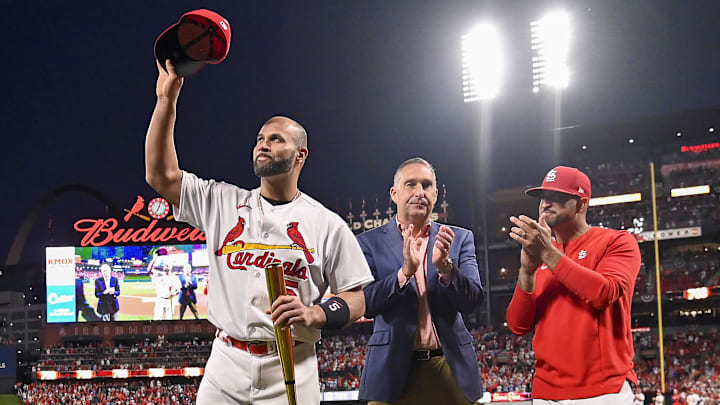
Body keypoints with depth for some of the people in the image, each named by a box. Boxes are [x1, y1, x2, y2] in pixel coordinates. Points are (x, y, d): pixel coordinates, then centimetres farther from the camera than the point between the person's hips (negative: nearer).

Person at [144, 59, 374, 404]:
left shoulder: (327, 224, 3)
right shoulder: (223, 203, 11)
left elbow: (358, 297, 3)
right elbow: (161, 175, 4)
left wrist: (315, 313, -17)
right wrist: (167, 100, -1)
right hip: (226, 364, 2)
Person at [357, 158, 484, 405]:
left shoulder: (460, 239, 10)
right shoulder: (370, 243, 6)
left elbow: (472, 301, 0)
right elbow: (364, 304, -5)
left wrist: (445, 266, -17)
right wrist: (405, 271, -19)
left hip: (450, 369, 1)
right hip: (394, 370, -1)